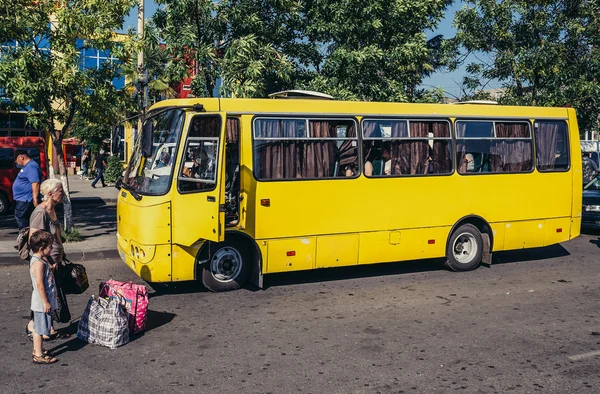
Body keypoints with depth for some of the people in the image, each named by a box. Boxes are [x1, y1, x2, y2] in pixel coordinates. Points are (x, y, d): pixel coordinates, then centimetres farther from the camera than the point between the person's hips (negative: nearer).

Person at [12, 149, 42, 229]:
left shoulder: (31, 167, -18)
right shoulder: (27, 166, 17)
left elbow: (35, 183, -27)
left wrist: (35, 199, -30)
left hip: (25, 201, -11)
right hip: (22, 200, 11)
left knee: (20, 219, -7)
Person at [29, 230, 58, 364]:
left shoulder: (39, 259, 8)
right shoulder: (39, 263, -23)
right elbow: (39, 284, -25)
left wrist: (50, 267, 8)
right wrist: (46, 302, -22)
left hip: (42, 301, 10)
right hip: (42, 302, -10)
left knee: (38, 327, 19)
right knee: (40, 328, -1)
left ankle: (37, 350, 32)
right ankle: (39, 355, 7)